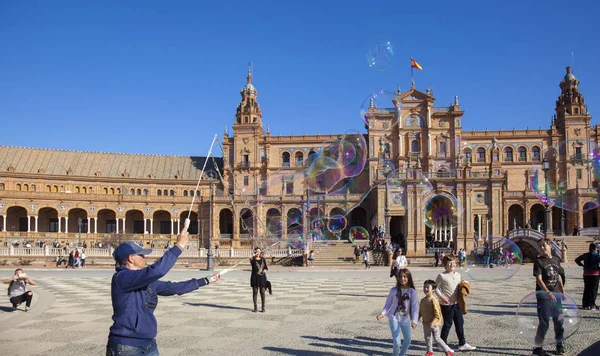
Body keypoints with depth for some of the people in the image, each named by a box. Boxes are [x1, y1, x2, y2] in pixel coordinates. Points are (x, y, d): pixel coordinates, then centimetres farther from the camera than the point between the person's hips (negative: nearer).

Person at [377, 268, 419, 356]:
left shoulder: (412, 292, -8)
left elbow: (415, 307, -13)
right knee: (397, 342, -8)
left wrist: (414, 321, -24)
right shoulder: (394, 290, -7)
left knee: (408, 340, 14)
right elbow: (388, 304, 0)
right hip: (394, 318, -2)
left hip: (406, 319, 2)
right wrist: (383, 313, -16)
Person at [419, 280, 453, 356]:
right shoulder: (423, 300, 2)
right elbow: (420, 312, 12)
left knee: (437, 339, 0)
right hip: (426, 324, 7)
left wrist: (433, 323, -28)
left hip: (434, 324, -7)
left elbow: (437, 314, -21)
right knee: (427, 338, 16)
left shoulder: (433, 300, -20)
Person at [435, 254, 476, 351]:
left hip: (457, 303, 6)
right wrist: (441, 297, -23)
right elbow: (436, 288, -9)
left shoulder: (458, 275, 8)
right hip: (446, 304, -6)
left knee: (460, 323, 11)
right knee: (447, 324, 4)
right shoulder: (442, 276, -11)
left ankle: (462, 344, 22)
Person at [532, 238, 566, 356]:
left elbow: (559, 277, 17)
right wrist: (548, 292, -23)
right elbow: (539, 279, -14)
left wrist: (563, 291, 13)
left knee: (559, 321, 13)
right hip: (543, 296, -5)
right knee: (544, 322, -4)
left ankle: (560, 344, 30)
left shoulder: (556, 260, 9)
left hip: (556, 295, 5)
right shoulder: (539, 261, -7)